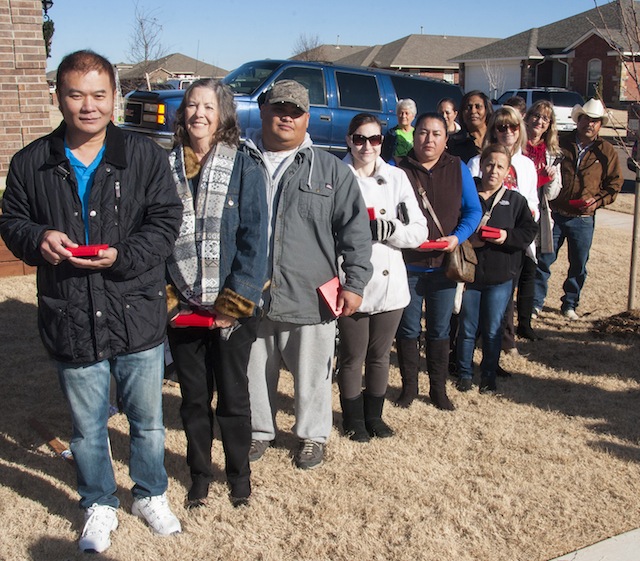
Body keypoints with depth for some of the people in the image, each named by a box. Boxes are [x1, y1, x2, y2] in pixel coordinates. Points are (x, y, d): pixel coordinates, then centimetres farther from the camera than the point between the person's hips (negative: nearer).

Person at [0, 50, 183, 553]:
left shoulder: (145, 156, -5)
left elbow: (166, 223, -6)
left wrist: (121, 256, -22)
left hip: (138, 318, -1)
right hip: (70, 322, 1)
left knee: (148, 421, 17)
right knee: (87, 428, 17)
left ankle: (151, 495, 41)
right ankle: (99, 507, 39)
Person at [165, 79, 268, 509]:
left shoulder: (245, 170, -5)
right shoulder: (167, 168, 4)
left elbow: (254, 241, -9)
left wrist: (234, 303, -14)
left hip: (230, 310, -2)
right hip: (182, 308, 3)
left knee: (233, 397, 11)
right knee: (194, 397, 15)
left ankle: (239, 473, 31)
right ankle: (199, 474, 33)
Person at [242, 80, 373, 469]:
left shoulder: (331, 170, 2)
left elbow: (355, 231, 1)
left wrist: (355, 283, -4)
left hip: (310, 297, -1)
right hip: (249, 295, 2)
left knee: (312, 374, 11)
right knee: (255, 372, 16)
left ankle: (312, 435, 33)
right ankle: (260, 431, 38)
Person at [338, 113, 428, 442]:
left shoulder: (396, 177, 6)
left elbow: (419, 231, 2)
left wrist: (386, 229, -13)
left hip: (390, 282, 3)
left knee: (380, 355, 16)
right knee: (352, 357, 8)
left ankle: (374, 415, 34)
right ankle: (354, 418, 28)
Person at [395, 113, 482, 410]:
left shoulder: (458, 169, 2)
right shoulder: (399, 170, -4)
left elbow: (473, 210, 3)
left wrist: (457, 237, -13)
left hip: (444, 265, 2)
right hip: (408, 264, -1)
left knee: (440, 330, 12)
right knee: (408, 329, 8)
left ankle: (438, 388, 25)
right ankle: (409, 385, 24)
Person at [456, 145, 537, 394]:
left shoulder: (515, 200, 2)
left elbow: (530, 231, 0)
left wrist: (507, 236, -16)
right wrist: (467, 240, -18)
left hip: (500, 278, 1)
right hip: (468, 273, 0)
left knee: (493, 330, 10)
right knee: (467, 328, 9)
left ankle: (489, 375, 26)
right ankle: (465, 372, 26)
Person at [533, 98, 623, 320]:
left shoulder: (606, 151, 4)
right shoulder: (561, 144, 4)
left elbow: (614, 184, 6)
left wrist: (597, 201, -10)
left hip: (583, 219, 1)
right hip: (554, 215, 0)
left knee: (578, 266, 9)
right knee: (543, 260, 2)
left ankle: (570, 304, 25)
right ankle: (536, 302, 14)